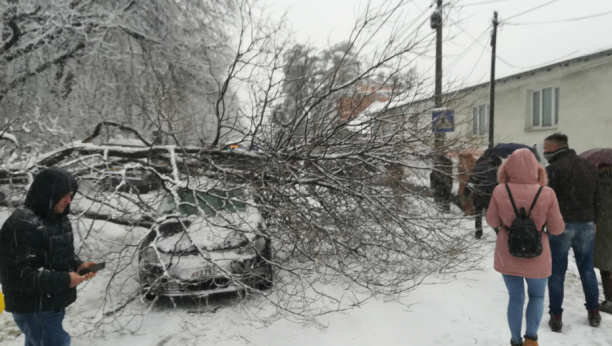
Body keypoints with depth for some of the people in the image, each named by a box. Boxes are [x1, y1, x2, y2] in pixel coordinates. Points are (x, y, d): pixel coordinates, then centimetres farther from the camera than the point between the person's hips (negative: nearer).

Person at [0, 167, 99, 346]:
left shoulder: (59, 219, 7)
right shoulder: (21, 225, -22)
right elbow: (18, 274, -26)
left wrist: (78, 265, -1)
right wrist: (63, 279, -23)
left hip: (54, 305, 9)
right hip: (34, 310, -9)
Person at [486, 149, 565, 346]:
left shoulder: (500, 191, -15)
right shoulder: (547, 194, -16)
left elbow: (492, 222, -3)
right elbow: (557, 228, -7)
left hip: (507, 255, 1)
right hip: (536, 256, -1)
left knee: (515, 297, 17)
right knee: (537, 296, 22)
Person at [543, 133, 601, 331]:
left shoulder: (554, 168, -12)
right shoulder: (590, 167, 11)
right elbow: (596, 198, 17)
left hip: (561, 225, -6)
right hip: (586, 224, 6)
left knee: (557, 271, 2)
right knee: (587, 268, 17)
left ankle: (556, 317, 6)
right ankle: (594, 313, 24)